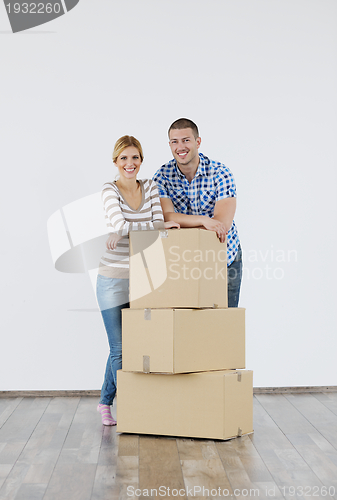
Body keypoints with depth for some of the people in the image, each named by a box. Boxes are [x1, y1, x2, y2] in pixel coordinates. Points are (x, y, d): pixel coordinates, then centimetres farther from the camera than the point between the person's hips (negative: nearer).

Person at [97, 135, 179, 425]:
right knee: (120, 349, -1)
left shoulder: (150, 187, 7)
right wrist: (162, 226, -16)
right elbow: (120, 226, -20)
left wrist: (125, 234, -19)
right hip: (113, 279, -4)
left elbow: (159, 223, -4)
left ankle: (106, 402, 29)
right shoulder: (110, 190, -6)